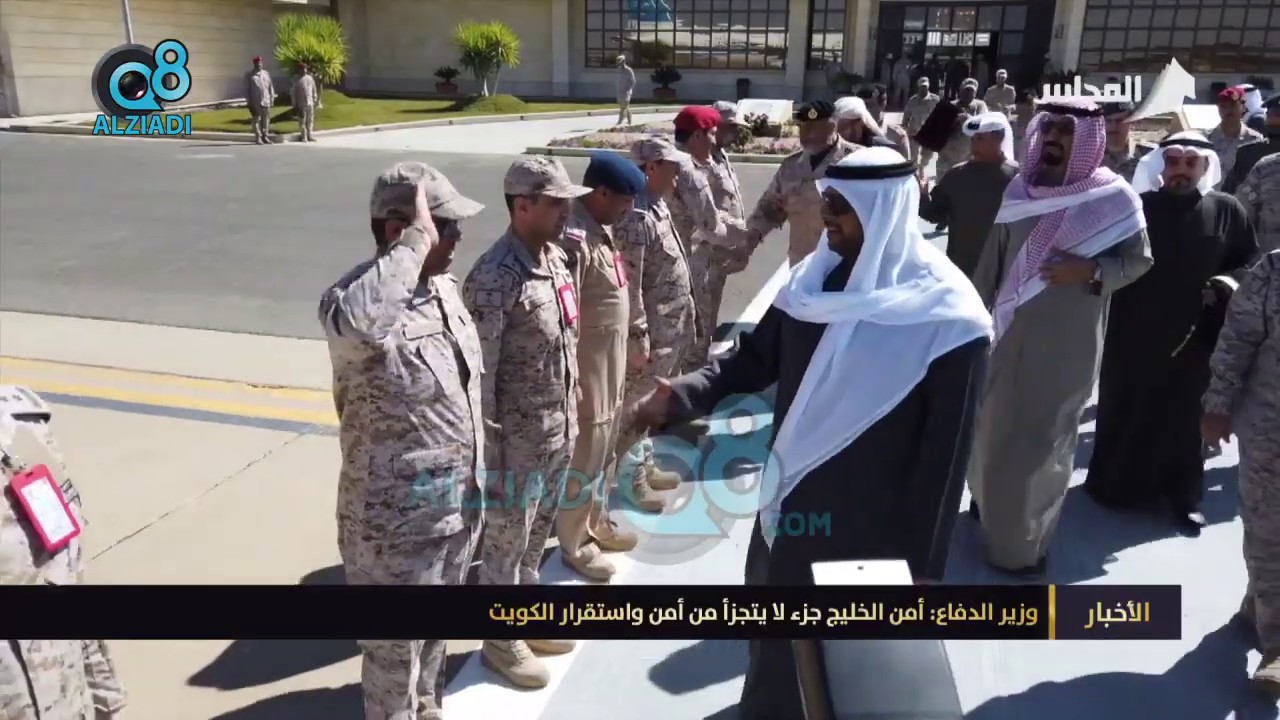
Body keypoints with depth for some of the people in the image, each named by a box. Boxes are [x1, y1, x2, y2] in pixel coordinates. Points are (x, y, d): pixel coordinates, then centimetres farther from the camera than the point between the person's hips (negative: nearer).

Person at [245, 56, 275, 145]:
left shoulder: (266, 73, 14)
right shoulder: (249, 75, 4)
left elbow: (270, 87, 15)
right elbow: (246, 89, 1)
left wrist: (272, 98, 8)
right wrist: (249, 102, -4)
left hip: (266, 101, 3)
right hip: (255, 103, -3)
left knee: (266, 120, 7)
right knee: (256, 120, -2)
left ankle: (265, 137, 15)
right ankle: (258, 138, 1)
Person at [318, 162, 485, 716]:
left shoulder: (445, 286, 1)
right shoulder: (356, 298, -25)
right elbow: (354, 323, -53)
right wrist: (416, 242, -40)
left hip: (458, 504, 8)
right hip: (396, 519, -8)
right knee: (395, 646, 15)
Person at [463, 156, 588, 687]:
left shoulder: (557, 259, 3)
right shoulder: (494, 280, -23)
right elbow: (478, 376, -20)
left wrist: (571, 420, 16)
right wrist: (488, 456, -17)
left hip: (558, 434, 8)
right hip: (518, 441, -8)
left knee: (536, 537, 23)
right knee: (504, 542, 12)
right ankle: (500, 640, 31)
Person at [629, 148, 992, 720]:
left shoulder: (946, 318, -18)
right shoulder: (813, 281, -1)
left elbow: (945, 454, -15)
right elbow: (755, 357, 6)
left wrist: (924, 568, -10)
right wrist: (679, 396, -11)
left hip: (870, 535, -5)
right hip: (791, 511, 6)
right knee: (775, 652, 24)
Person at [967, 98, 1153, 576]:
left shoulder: (1112, 198, -9)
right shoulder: (1020, 190, 0)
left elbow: (1139, 260, -2)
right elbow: (993, 259, 5)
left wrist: (1091, 272, -20)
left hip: (1066, 341, -3)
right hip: (1008, 334, 3)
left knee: (1040, 439, 8)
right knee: (992, 426, 16)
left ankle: (1022, 540, 25)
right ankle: (992, 503, 42)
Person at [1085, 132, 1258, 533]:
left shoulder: (1226, 211, 2)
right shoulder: (1137, 207, -2)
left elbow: (1252, 263, 8)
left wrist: (1226, 285, -9)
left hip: (1195, 336, 1)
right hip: (1133, 333, -1)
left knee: (1184, 416, 12)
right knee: (1123, 411, 8)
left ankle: (1184, 496, 26)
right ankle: (1115, 483, 25)